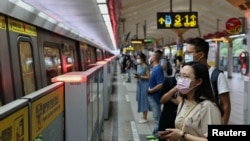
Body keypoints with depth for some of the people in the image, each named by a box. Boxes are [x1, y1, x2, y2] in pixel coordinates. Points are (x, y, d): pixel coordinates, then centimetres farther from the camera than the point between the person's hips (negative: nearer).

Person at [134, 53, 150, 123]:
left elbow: (148, 77, -17)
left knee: (144, 100, -2)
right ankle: (144, 116, 25)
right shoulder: (138, 66, 9)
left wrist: (140, 76, -24)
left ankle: (145, 118, 8)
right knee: (140, 100, 13)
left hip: (144, 85, -9)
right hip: (139, 84, 9)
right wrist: (136, 76, -2)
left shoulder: (146, 67, -15)